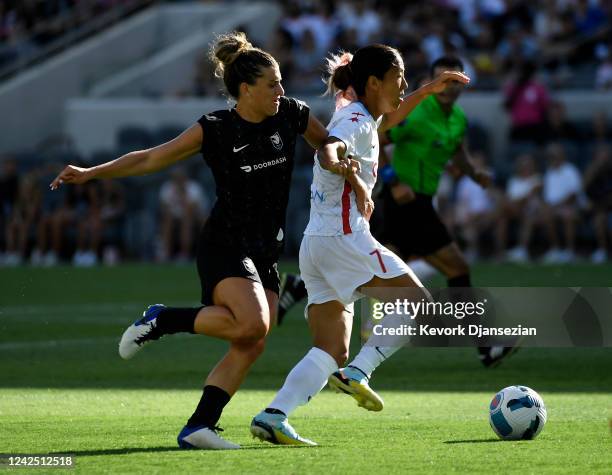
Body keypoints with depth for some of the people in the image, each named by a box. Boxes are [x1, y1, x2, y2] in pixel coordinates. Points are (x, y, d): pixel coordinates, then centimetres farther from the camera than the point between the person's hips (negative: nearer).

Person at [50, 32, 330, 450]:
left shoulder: (292, 115, 2)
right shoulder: (215, 130, -9)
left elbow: (326, 143, 22)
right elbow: (152, 159, -2)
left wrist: (340, 161, -1)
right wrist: (91, 173, -6)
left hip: (266, 253, 6)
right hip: (224, 246, -6)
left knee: (251, 346, -7)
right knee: (252, 323, -28)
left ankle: (198, 427, -5)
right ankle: (161, 320, -8)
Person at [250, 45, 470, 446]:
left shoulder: (360, 117, 20)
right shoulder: (355, 120, -9)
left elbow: (386, 119, 43)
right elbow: (328, 155, -29)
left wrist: (429, 91, 40)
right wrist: (358, 182, -34)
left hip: (316, 246, 9)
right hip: (343, 238, -9)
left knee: (332, 351, 5)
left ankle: (273, 416, -10)